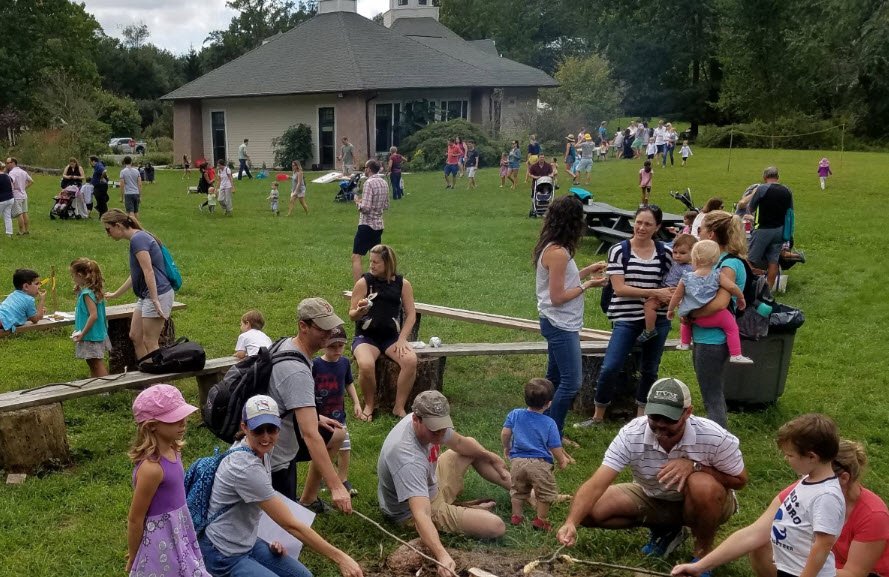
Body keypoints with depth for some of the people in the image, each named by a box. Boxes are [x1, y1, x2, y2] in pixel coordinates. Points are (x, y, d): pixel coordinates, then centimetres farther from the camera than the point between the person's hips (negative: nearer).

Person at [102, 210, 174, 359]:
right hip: (145, 296, 10)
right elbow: (136, 274, 27)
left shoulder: (138, 239, -15)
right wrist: (116, 294, 37)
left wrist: (155, 301, -26)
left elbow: (149, 271, -22)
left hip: (158, 294, -10)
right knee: (135, 336, 14)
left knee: (150, 342, -3)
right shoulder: (138, 238, 15)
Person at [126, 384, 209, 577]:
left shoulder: (172, 451, -2)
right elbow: (135, 519, -18)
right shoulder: (152, 468, -27)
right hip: (160, 544, -8)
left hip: (178, 534, 8)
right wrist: (132, 559, -6)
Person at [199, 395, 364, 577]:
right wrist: (340, 557, -25)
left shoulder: (261, 450, -4)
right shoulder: (247, 468, -30)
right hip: (223, 555, -9)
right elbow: (290, 524, -27)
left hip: (247, 542, 9)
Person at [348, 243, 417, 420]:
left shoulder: (403, 284, 2)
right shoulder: (364, 282, -3)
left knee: (411, 360, -28)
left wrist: (402, 339, -10)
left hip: (392, 336, 2)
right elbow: (352, 315, -1)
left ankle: (399, 407, -10)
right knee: (366, 365, -33)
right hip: (366, 337, -2)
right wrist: (360, 311, -25)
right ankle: (369, 405, -5)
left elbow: (411, 314, 2)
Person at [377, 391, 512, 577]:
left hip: (431, 483, 8)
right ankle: (463, 509, 13)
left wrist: (492, 457, 13)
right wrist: (442, 556, -64)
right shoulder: (407, 459, -42)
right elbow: (421, 515, -52)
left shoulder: (431, 422, -17)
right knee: (496, 527, -18)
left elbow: (460, 443, 7)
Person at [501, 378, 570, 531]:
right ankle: (540, 520, 17)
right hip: (540, 464, -3)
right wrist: (562, 461, 16)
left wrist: (506, 448, 21)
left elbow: (505, 434, 2)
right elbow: (556, 448, -3)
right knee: (546, 493, 15)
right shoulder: (549, 423, -6)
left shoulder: (515, 414, 1)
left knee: (518, 491, 24)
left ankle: (516, 516, 29)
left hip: (517, 461, 4)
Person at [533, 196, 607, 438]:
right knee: (571, 383, -6)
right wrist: (587, 285, -13)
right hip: (561, 326, -11)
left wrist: (587, 270, 13)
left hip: (558, 324, 11)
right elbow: (557, 297, -22)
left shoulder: (552, 248, 7)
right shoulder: (558, 253, -23)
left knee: (555, 379, 17)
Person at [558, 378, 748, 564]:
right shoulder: (631, 435, -27)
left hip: (706, 504, -2)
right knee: (591, 510, -17)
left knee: (701, 484, -38)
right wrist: (571, 523, -49)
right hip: (653, 499, 3)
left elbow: (739, 480, -14)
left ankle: (703, 555, -9)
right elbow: (596, 484, -32)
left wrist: (695, 466, -31)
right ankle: (665, 530, 6)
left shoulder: (714, 437, -29)